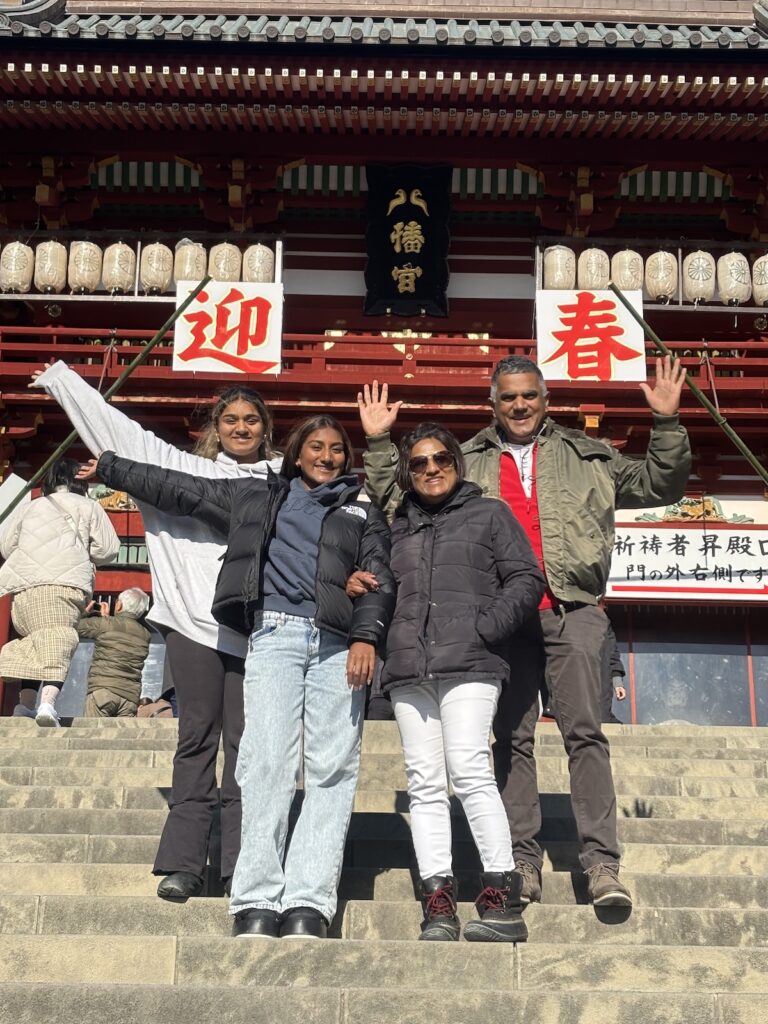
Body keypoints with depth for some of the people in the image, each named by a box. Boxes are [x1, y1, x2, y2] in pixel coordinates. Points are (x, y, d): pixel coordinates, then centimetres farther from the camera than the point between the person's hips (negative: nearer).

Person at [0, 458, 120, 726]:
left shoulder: (28, 507, 23)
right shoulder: (88, 507, 14)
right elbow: (108, 549, 10)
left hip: (24, 587, 4)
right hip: (65, 583, -4)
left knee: (34, 641, 16)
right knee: (58, 640, -13)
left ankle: (25, 702, 7)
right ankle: (48, 701, -32)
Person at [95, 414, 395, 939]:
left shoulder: (365, 513, 22)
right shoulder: (256, 496, 24)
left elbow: (381, 581, 9)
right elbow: (179, 489, 27)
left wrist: (367, 636, -8)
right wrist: (108, 466, 28)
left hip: (339, 645, 0)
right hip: (275, 635, 0)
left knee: (331, 768, -11)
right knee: (268, 761, -14)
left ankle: (308, 901, -14)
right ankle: (258, 900, -15)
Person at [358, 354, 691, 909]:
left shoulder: (587, 456, 17)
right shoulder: (466, 462, 17)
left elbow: (659, 485, 15)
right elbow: (397, 497, 18)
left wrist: (668, 424, 4)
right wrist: (380, 442, 8)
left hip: (572, 611, -1)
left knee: (585, 732, -8)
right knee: (513, 738, 3)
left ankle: (602, 863, -7)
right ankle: (523, 862, 8)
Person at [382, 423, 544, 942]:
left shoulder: (489, 513, 12)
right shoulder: (399, 525, 23)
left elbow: (527, 579, 5)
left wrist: (486, 628, -8)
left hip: (469, 664, -4)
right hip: (409, 668, 5)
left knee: (469, 769, -16)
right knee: (425, 783, -1)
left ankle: (503, 896, -13)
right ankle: (439, 901, -1)